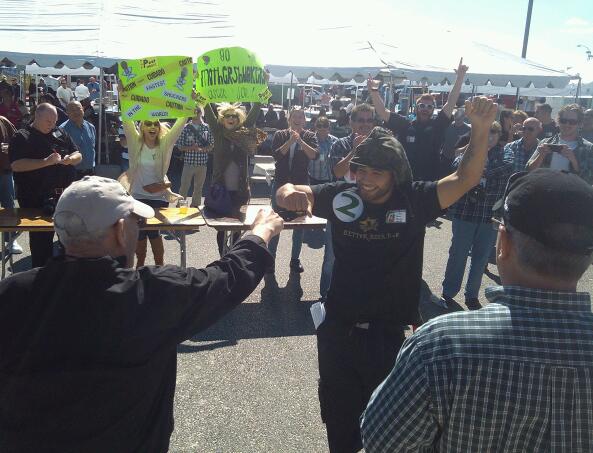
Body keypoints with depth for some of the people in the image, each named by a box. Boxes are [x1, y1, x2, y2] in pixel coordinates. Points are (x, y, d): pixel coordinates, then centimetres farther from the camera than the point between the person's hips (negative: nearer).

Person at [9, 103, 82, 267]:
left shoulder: (61, 133, 13)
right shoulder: (21, 137, -3)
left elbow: (78, 155, 16)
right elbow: (16, 165, -15)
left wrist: (71, 158, -8)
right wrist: (45, 162, -22)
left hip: (66, 194, 5)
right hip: (37, 199, -5)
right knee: (41, 239, 3)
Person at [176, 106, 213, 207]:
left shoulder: (207, 128, 6)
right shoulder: (186, 128, 1)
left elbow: (211, 146, 6)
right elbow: (180, 146, 1)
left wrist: (201, 149, -12)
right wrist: (191, 148, -15)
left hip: (202, 163, 2)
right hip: (188, 162, -2)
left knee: (198, 188, 11)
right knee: (184, 187, -1)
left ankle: (195, 208, 22)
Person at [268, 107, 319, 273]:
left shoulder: (310, 136, 1)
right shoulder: (280, 135, 2)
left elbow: (315, 155, -16)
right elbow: (276, 154, -13)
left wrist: (300, 141, -25)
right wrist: (290, 141, -22)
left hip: (301, 185, 0)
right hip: (280, 183, 0)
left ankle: (295, 259, 18)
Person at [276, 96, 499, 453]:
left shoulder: (415, 200, -9)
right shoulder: (342, 196, -8)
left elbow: (466, 178, -13)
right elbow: (286, 193, -8)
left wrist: (481, 130, -27)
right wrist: (290, 193, -32)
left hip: (389, 331, -1)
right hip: (338, 328, 2)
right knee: (338, 412, 23)